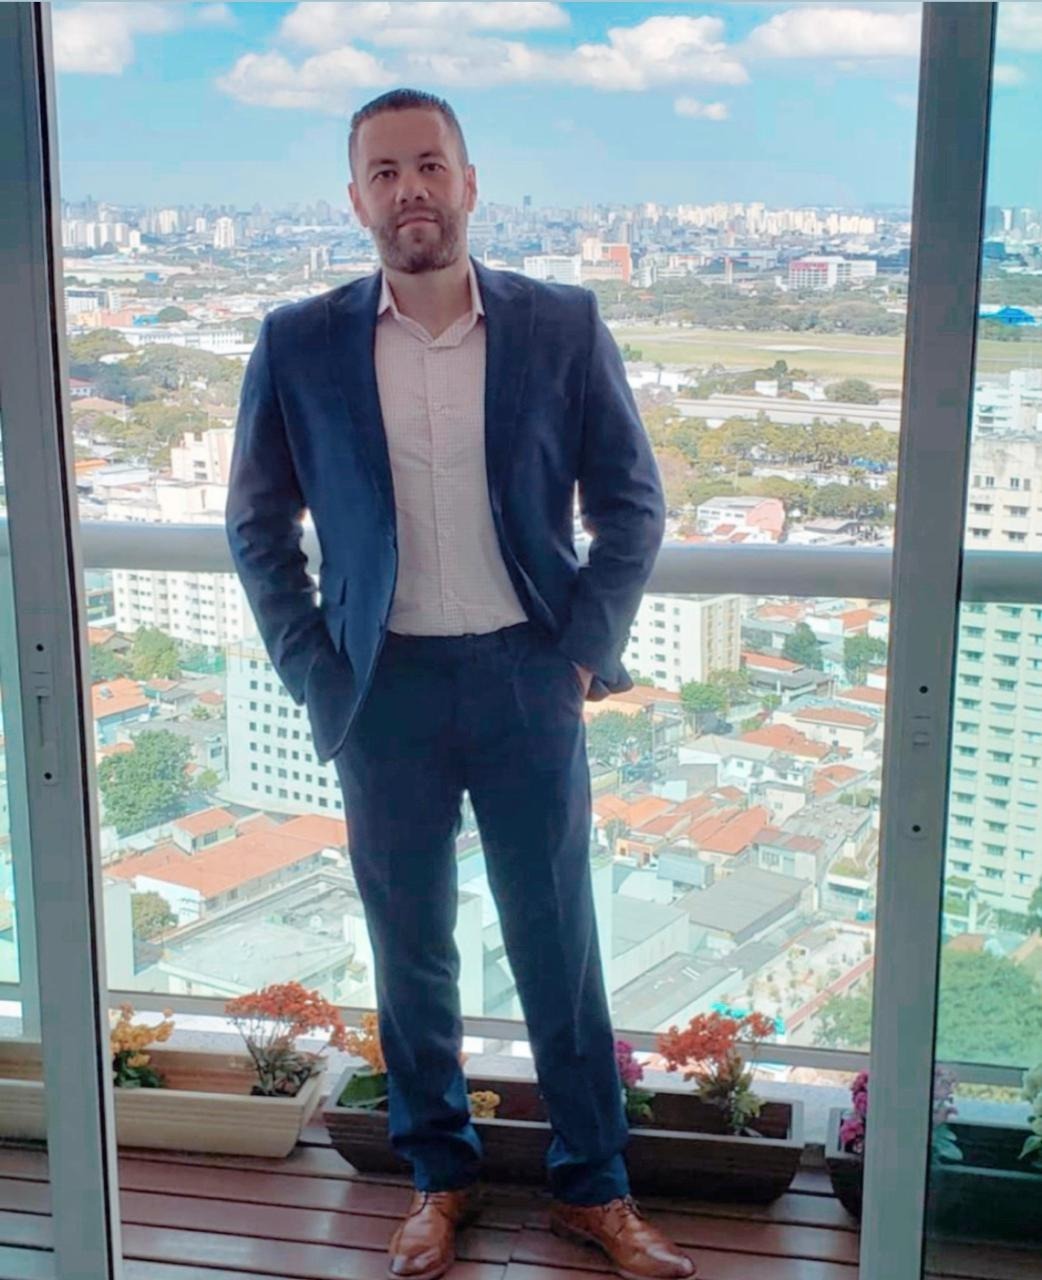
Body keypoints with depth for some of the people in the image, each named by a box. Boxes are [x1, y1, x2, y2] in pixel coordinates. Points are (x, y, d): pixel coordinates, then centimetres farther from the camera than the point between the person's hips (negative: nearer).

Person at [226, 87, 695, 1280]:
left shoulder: (563, 324, -3)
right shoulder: (298, 344, -3)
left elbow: (632, 500, 2)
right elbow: (257, 525, 5)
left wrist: (585, 649, -5)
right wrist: (313, 674, -2)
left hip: (526, 679, 0)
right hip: (386, 687, 1)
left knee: (559, 944, 10)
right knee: (410, 948, 13)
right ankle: (439, 1177, 34)